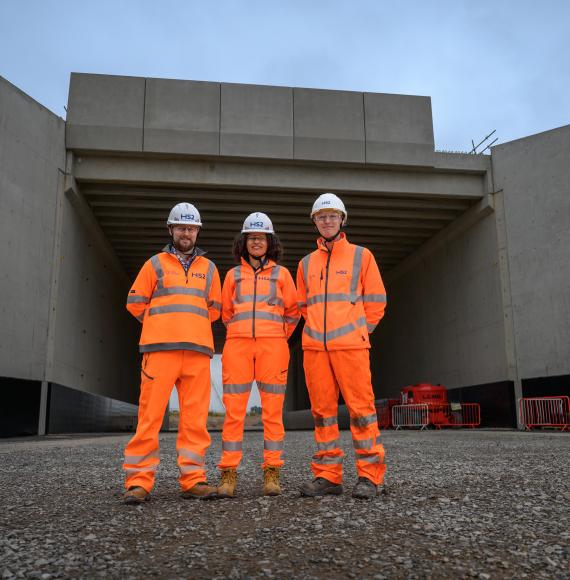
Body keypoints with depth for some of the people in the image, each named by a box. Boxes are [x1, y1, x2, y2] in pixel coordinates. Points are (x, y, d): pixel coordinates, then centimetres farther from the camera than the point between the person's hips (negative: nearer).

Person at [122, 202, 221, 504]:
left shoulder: (208, 268, 19)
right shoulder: (155, 264, 12)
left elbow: (215, 307, 23)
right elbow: (135, 302, 11)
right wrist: (161, 325, 11)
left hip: (198, 351, 3)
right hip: (159, 349, -2)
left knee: (195, 419, 0)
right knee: (150, 415, -5)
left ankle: (193, 479, 6)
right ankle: (139, 481, 1)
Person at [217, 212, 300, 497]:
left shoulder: (281, 273, 11)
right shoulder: (233, 274, 14)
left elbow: (293, 311, 15)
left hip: (272, 346, -1)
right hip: (238, 345, 1)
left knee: (272, 411, -1)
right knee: (234, 410, -3)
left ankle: (271, 473, 6)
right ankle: (228, 475, 2)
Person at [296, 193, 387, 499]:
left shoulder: (361, 255, 9)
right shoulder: (306, 263, 18)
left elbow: (376, 302, 7)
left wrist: (357, 332, 6)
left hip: (350, 346, -3)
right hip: (314, 347, 4)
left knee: (360, 407, -5)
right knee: (322, 410, 4)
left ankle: (369, 475, 3)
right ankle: (327, 474, 11)